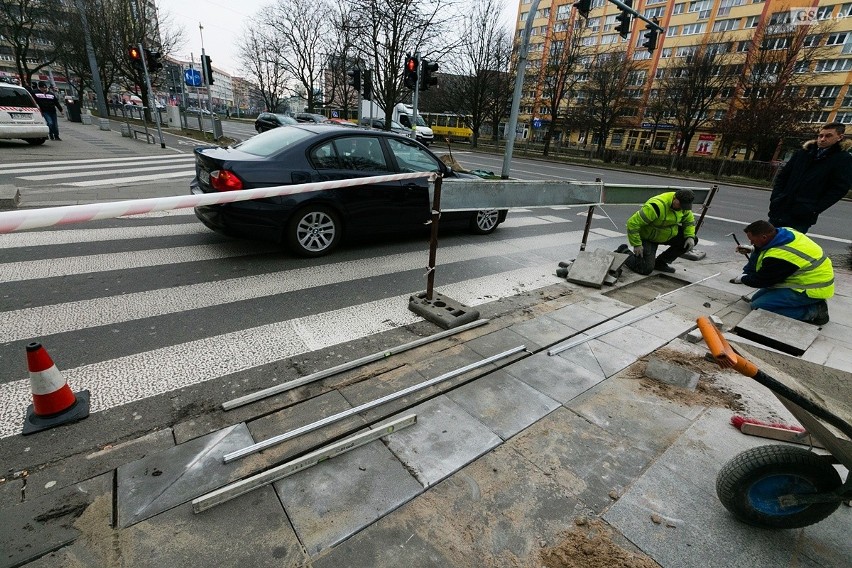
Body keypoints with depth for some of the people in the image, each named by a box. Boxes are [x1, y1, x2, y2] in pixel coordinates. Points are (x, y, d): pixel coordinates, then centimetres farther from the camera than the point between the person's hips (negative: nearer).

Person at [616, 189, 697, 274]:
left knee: (693, 239, -4)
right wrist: (637, 245, -28)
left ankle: (660, 263, 6)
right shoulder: (657, 206, -33)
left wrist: (690, 237, -9)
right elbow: (633, 223, -33)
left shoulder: (683, 205, -8)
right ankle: (624, 252, 7)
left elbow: (689, 220, 10)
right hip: (647, 237, -8)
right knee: (646, 269, -20)